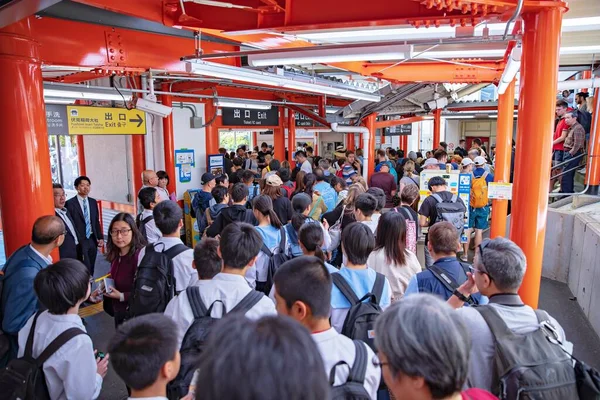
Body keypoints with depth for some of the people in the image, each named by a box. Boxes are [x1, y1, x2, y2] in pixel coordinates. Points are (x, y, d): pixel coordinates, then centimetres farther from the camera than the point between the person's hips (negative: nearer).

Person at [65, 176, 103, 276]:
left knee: (91, 268, 11)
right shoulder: (70, 203, -7)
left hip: (92, 239, 5)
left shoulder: (93, 202, 9)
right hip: (79, 241, -5)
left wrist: (100, 237, 7)